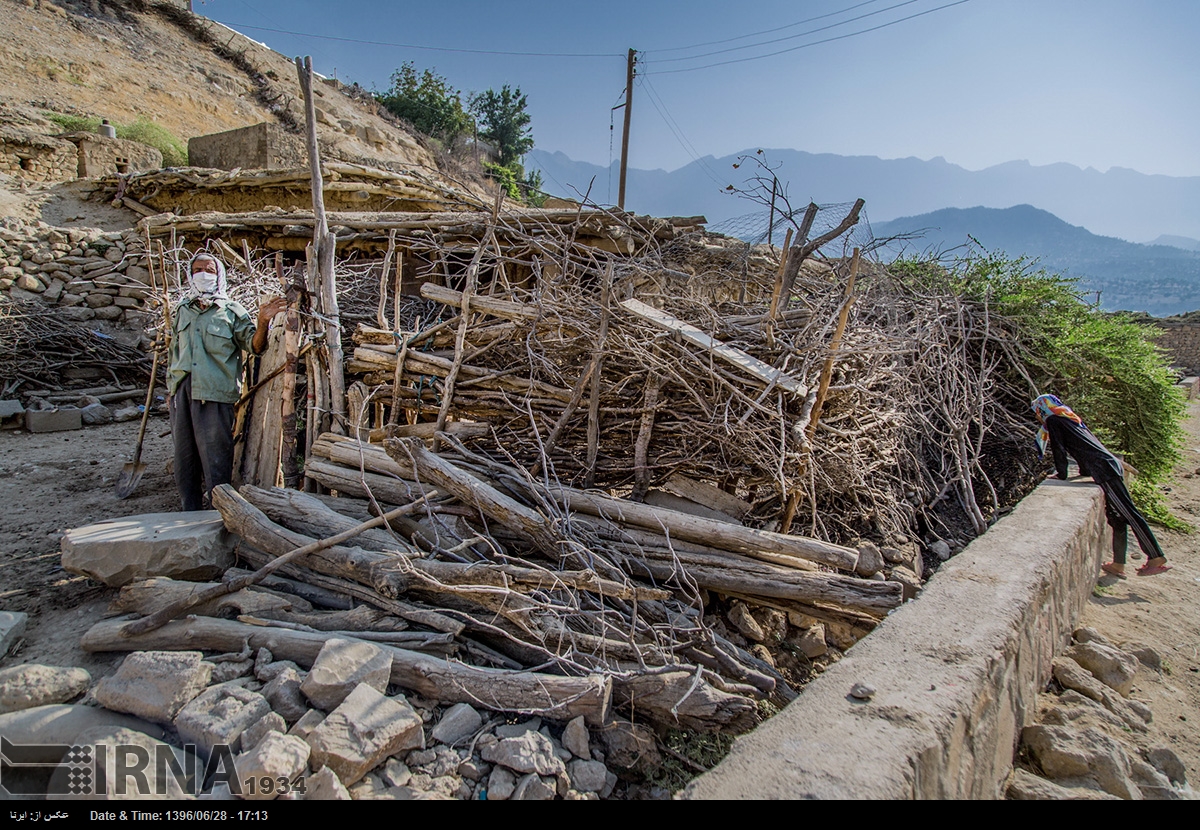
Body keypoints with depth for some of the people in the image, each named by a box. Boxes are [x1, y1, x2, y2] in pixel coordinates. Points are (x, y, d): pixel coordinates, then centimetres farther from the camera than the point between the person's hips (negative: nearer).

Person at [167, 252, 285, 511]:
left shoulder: (232, 311, 2)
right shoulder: (182, 310, 16)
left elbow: (255, 345, -6)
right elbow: (174, 352, 22)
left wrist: (263, 322, -24)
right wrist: (170, 390, 20)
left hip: (214, 394, -5)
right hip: (181, 391, 5)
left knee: (216, 457, -3)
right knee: (184, 455, 12)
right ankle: (190, 511, 25)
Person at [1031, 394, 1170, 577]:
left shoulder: (1053, 420, 1)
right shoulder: (1070, 416, 25)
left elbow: (1059, 450, -4)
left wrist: (1061, 475, 4)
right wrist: (1084, 471, 31)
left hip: (1104, 470, -9)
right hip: (1111, 464, 9)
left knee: (1128, 513, -9)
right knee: (1117, 516, 8)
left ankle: (1156, 558, -8)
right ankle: (1118, 564, 12)